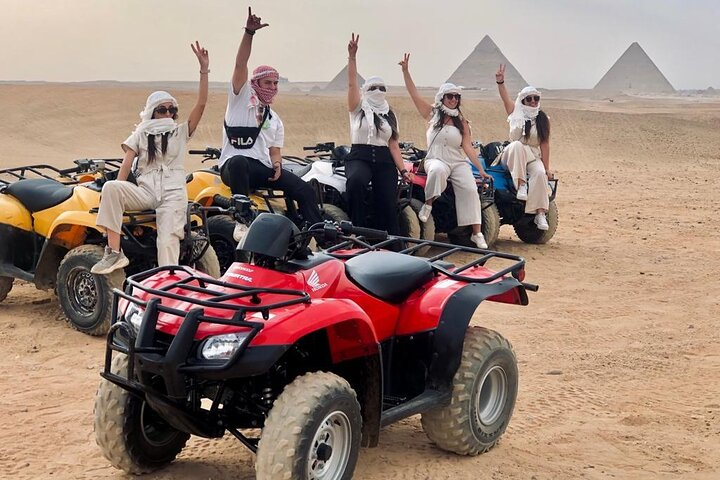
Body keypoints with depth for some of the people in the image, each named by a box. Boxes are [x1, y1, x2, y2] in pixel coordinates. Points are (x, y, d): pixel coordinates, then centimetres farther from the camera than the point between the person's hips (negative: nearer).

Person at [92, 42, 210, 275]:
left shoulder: (181, 131, 15)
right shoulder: (141, 134, 17)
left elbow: (201, 103, 4)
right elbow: (127, 164, 7)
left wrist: (204, 70, -6)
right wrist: (117, 193, -10)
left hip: (174, 193, -1)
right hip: (145, 191, 1)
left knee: (168, 242, -21)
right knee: (110, 187, -28)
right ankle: (114, 252, -30)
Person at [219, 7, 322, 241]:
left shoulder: (275, 120, 25)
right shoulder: (241, 98, 9)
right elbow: (241, 65, -4)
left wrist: (277, 164, -6)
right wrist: (249, 32, -17)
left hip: (263, 168, 6)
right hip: (234, 165, -5)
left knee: (305, 190, -12)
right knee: (239, 161, -43)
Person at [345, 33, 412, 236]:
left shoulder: (390, 115, 19)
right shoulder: (358, 108, 9)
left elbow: (393, 144, 11)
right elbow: (352, 84, -7)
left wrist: (402, 169, -2)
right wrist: (352, 56, -19)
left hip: (384, 160, 3)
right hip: (359, 157, -3)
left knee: (388, 206, -10)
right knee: (356, 181, -37)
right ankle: (357, 227, -28)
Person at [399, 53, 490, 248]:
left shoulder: (462, 121, 11)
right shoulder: (432, 113, 7)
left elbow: (468, 147, 4)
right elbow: (414, 93, -1)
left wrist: (481, 169, -5)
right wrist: (405, 71, -12)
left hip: (459, 163, 2)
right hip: (435, 160, -2)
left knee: (470, 190, -20)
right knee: (437, 170, -39)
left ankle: (477, 233, -16)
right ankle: (428, 204, -18)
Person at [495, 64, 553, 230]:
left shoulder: (543, 120, 2)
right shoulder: (516, 113, 4)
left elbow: (544, 144, -3)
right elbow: (505, 98, -14)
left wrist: (547, 168, -9)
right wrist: (500, 82, -32)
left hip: (534, 156, 1)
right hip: (513, 155, -1)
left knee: (540, 173, -31)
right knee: (517, 145, -36)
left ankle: (540, 213, -30)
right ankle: (521, 184, -38)